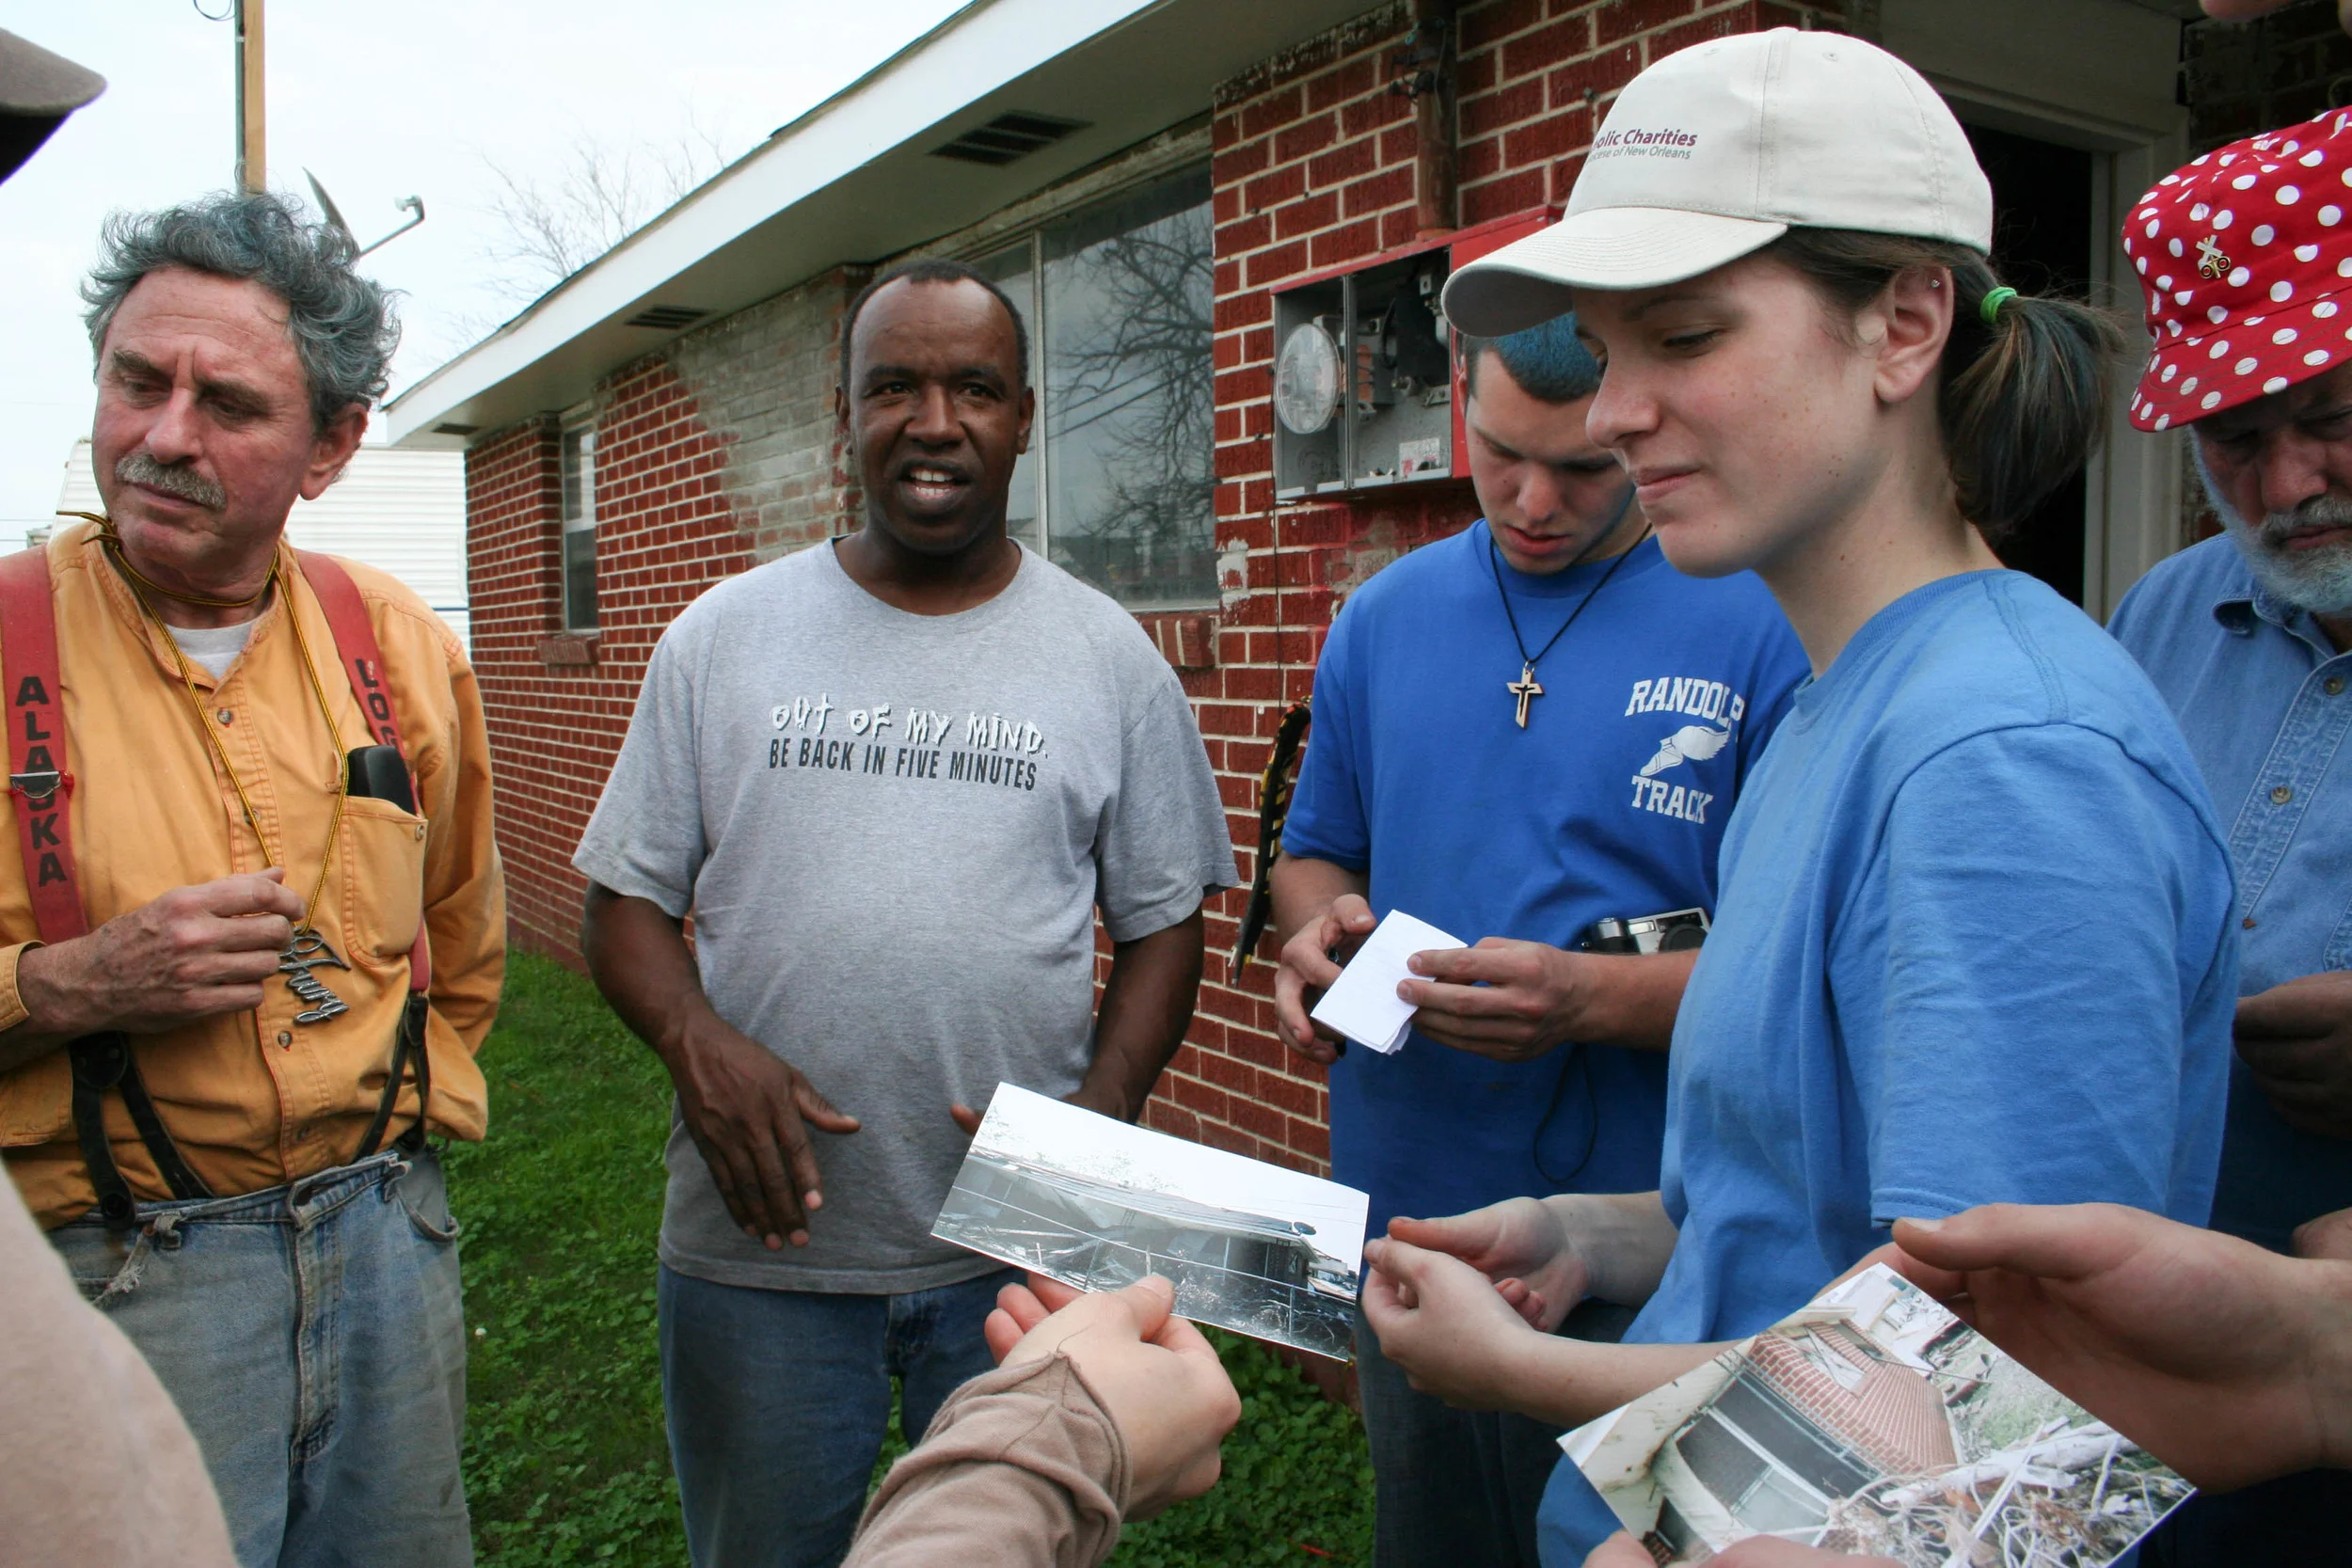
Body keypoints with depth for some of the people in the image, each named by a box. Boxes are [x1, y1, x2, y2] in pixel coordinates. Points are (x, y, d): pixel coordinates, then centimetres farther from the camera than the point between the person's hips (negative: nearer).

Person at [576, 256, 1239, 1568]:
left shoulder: (1110, 655, 1)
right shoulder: (723, 636, 2)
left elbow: (1164, 921, 4)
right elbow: (628, 897, 4)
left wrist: (1103, 1109, -13)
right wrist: (698, 1041, -16)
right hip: (761, 1238, 1)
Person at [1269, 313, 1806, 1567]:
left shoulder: (1765, 624, -11)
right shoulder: (1383, 618, 5)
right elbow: (1316, 853, 15)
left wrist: (1595, 999, -27)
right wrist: (1317, 929, -7)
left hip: (1645, 1266, -4)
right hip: (1402, 1222, 5)